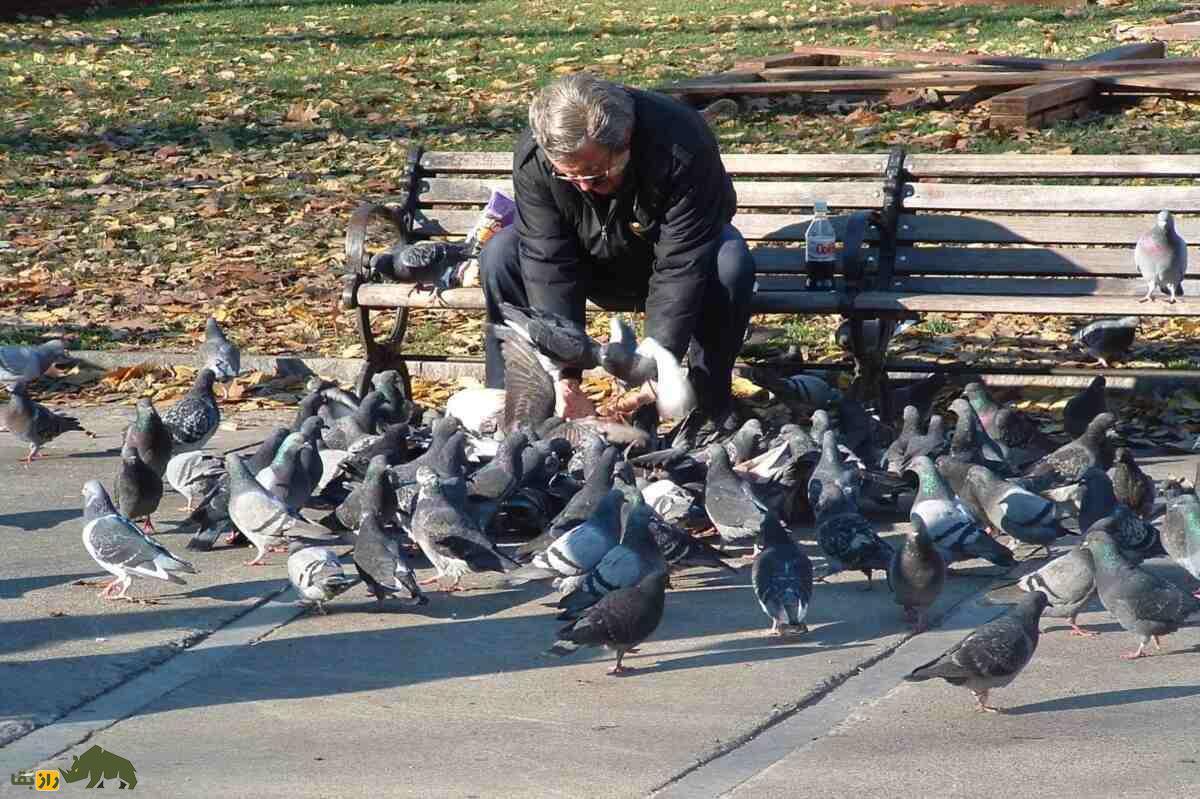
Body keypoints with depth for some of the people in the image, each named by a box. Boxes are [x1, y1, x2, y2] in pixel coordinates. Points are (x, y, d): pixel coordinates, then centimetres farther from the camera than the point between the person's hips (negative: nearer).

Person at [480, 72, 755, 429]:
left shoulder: (682, 149, -37)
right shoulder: (532, 156, -28)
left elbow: (681, 268, -36)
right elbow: (549, 267, -29)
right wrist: (564, 379, -36)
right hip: (593, 263, 2)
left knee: (731, 260, -34)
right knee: (500, 255, -23)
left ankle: (711, 409, -19)